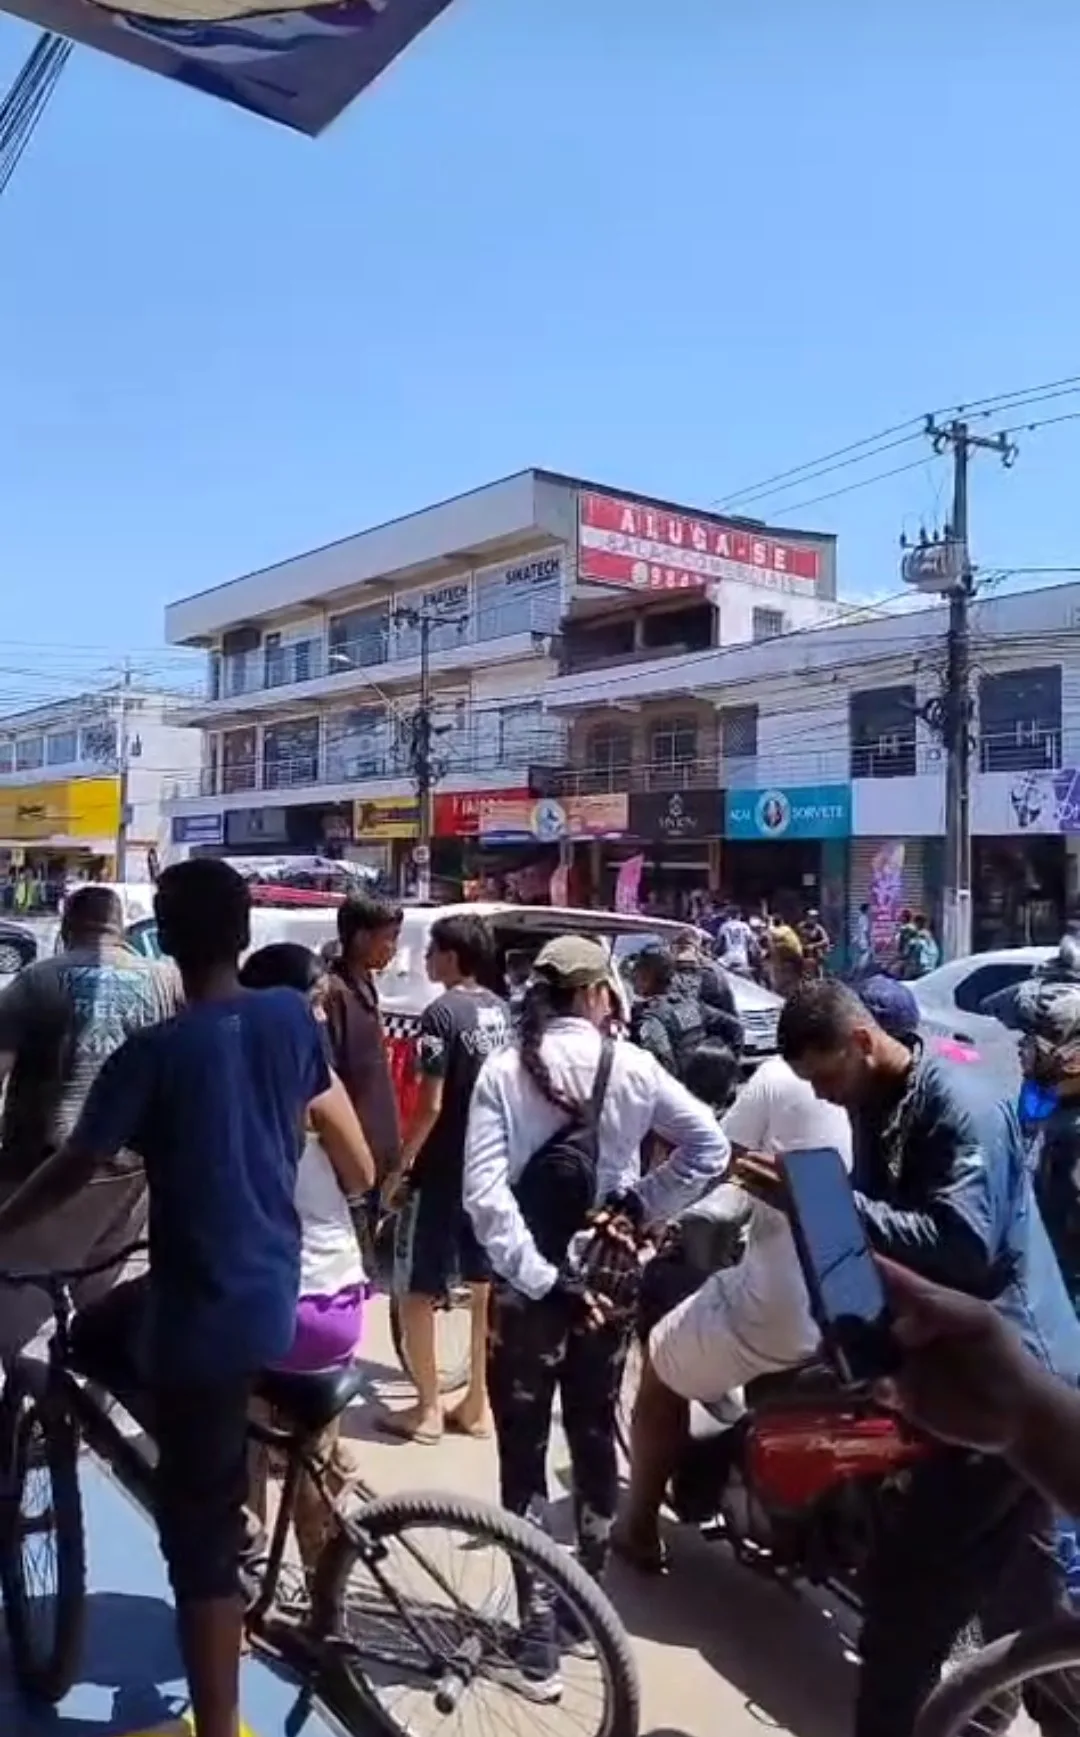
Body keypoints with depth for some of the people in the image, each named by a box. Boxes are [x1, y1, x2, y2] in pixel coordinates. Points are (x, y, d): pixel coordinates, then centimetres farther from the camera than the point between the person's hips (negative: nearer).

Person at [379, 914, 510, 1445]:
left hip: (441, 1172, -7)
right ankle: (478, 1403, 23)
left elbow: (430, 1105, -19)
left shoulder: (442, 1013, -16)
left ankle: (426, 1410, 12)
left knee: (415, 1289, 7)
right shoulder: (502, 1012, 5)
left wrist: (399, 1167, -9)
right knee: (486, 1285, 14)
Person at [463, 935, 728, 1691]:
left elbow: (484, 1192, -19)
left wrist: (539, 1278, -17)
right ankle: (591, 1593, 37)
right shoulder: (632, 1066, -8)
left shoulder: (502, 1071, -11)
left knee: (524, 1453, 9)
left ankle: (540, 1626, 14)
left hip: (525, 1285, -2)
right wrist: (643, 1205, -4)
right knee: (595, 1437, 21)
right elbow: (711, 1147, -10)